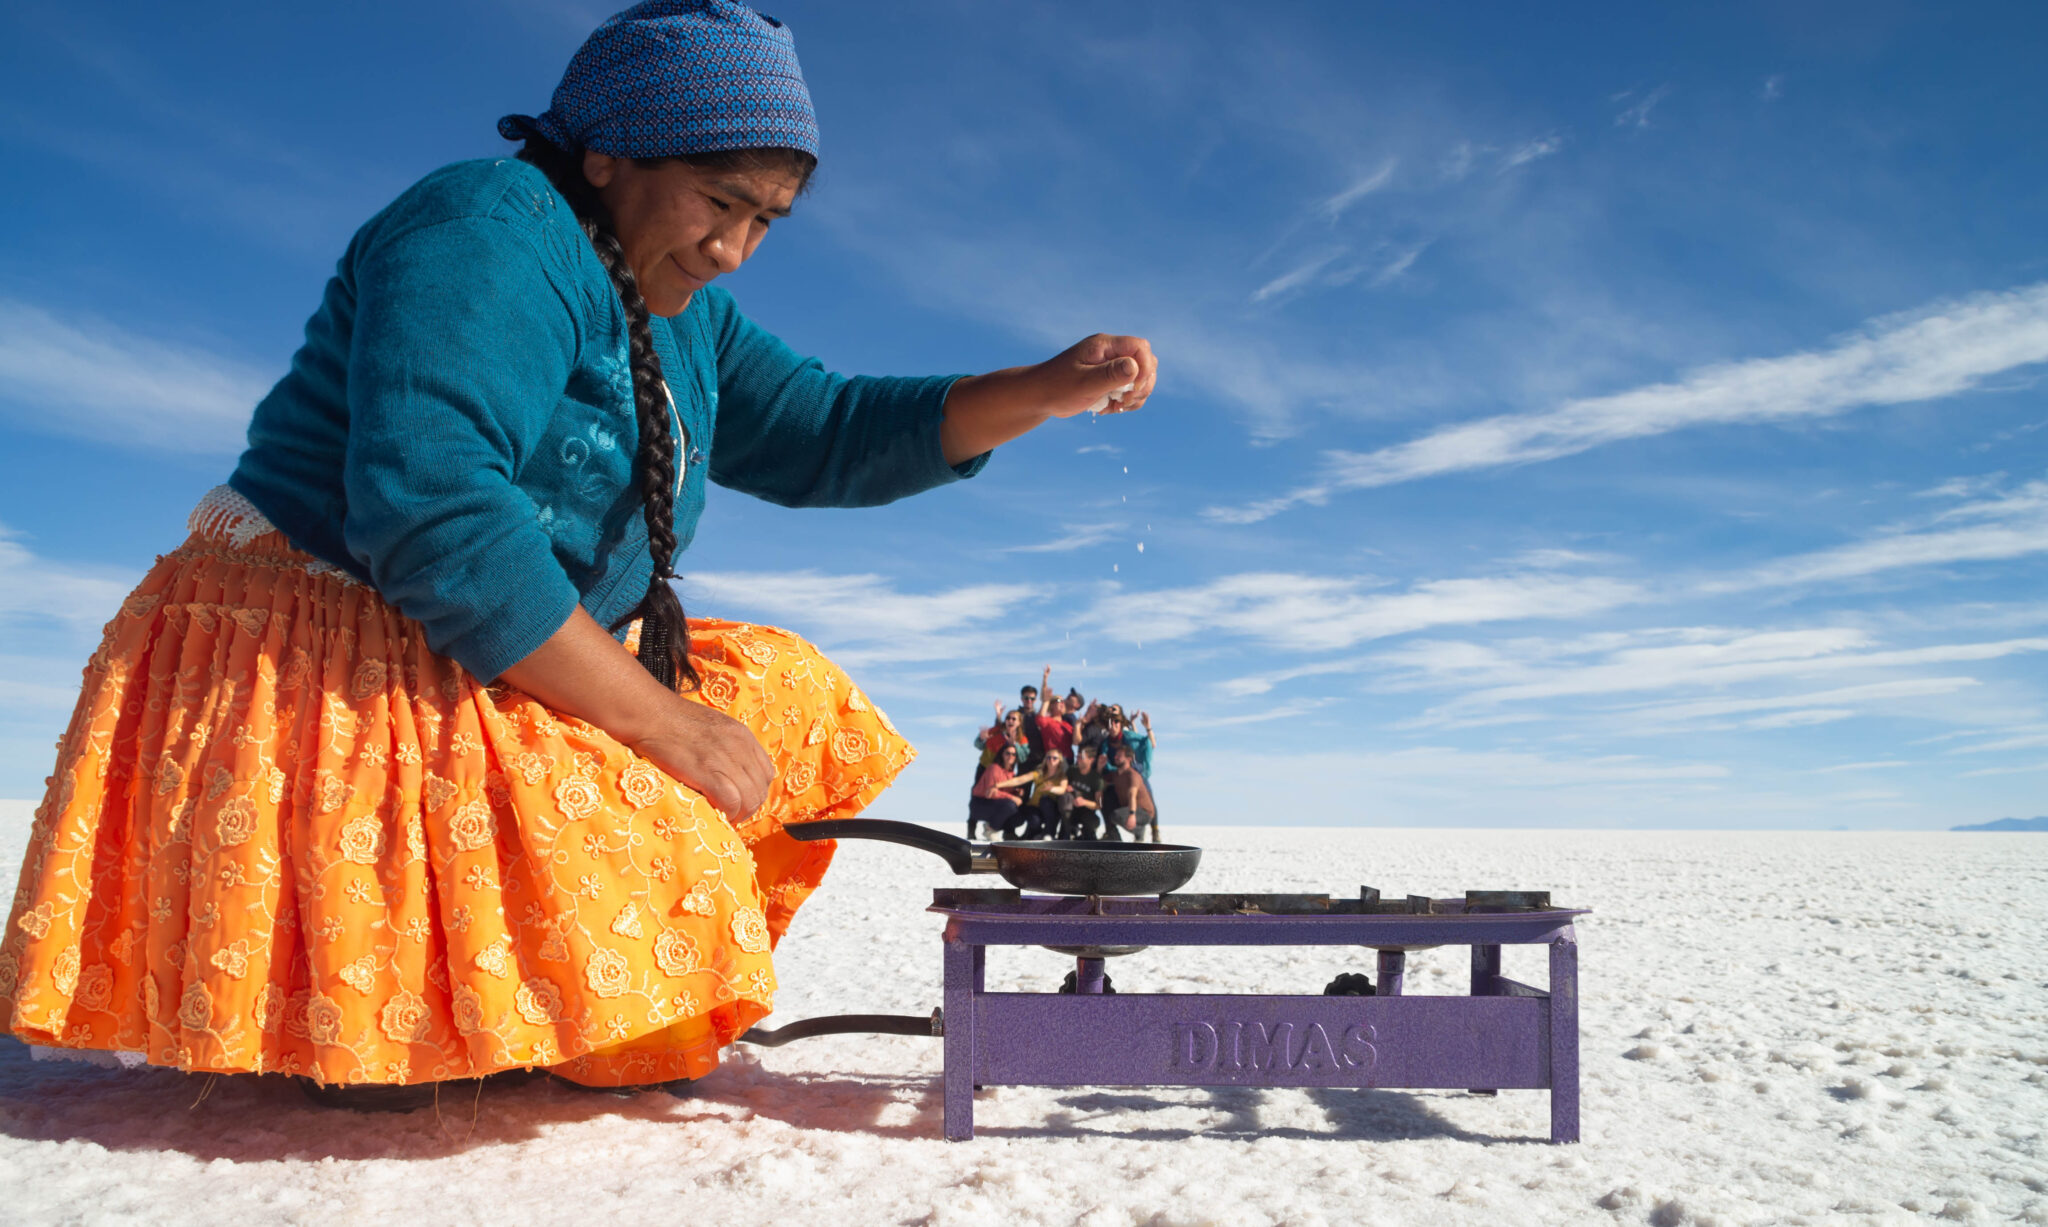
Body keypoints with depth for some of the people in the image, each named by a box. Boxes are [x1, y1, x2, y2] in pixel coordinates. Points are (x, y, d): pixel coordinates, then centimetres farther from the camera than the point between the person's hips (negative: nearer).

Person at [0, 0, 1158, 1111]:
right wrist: (666, 726, -25)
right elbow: (429, 507, -29)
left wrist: (1050, 390, 1)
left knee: (797, 698, 5)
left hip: (503, 677, 10)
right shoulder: (489, 231, -17)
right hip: (324, 676, -10)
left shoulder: (681, 314, 13)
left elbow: (821, 434, 13)